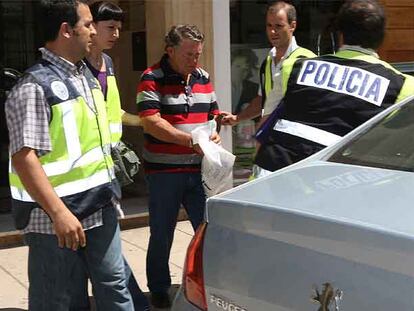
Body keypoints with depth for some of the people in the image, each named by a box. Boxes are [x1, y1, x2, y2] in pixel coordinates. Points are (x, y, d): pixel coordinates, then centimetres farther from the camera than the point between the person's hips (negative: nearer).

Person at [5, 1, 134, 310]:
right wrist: (59, 213, -27)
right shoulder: (35, 86, -17)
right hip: (56, 218, -8)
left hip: (100, 209, 8)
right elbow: (24, 157, -23)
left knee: (114, 284, 15)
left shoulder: (85, 76, 10)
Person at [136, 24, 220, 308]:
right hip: (164, 171, -5)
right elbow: (151, 122, -18)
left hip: (199, 170, 5)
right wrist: (191, 140, -25)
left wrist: (214, 134, -3)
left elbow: (213, 114, 19)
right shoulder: (152, 80, -9)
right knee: (162, 235, 9)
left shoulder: (203, 78, 10)